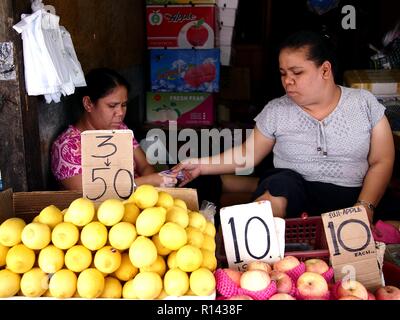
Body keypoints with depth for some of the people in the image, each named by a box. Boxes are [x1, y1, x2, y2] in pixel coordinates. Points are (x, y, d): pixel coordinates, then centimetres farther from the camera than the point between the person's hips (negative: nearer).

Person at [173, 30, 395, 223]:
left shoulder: (365, 103, 5)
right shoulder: (276, 111, 6)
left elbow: (382, 161, 3)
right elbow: (248, 154, 10)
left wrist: (365, 207, -12)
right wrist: (202, 165, -1)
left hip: (351, 199, 0)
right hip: (287, 194, 0)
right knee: (284, 180, -34)